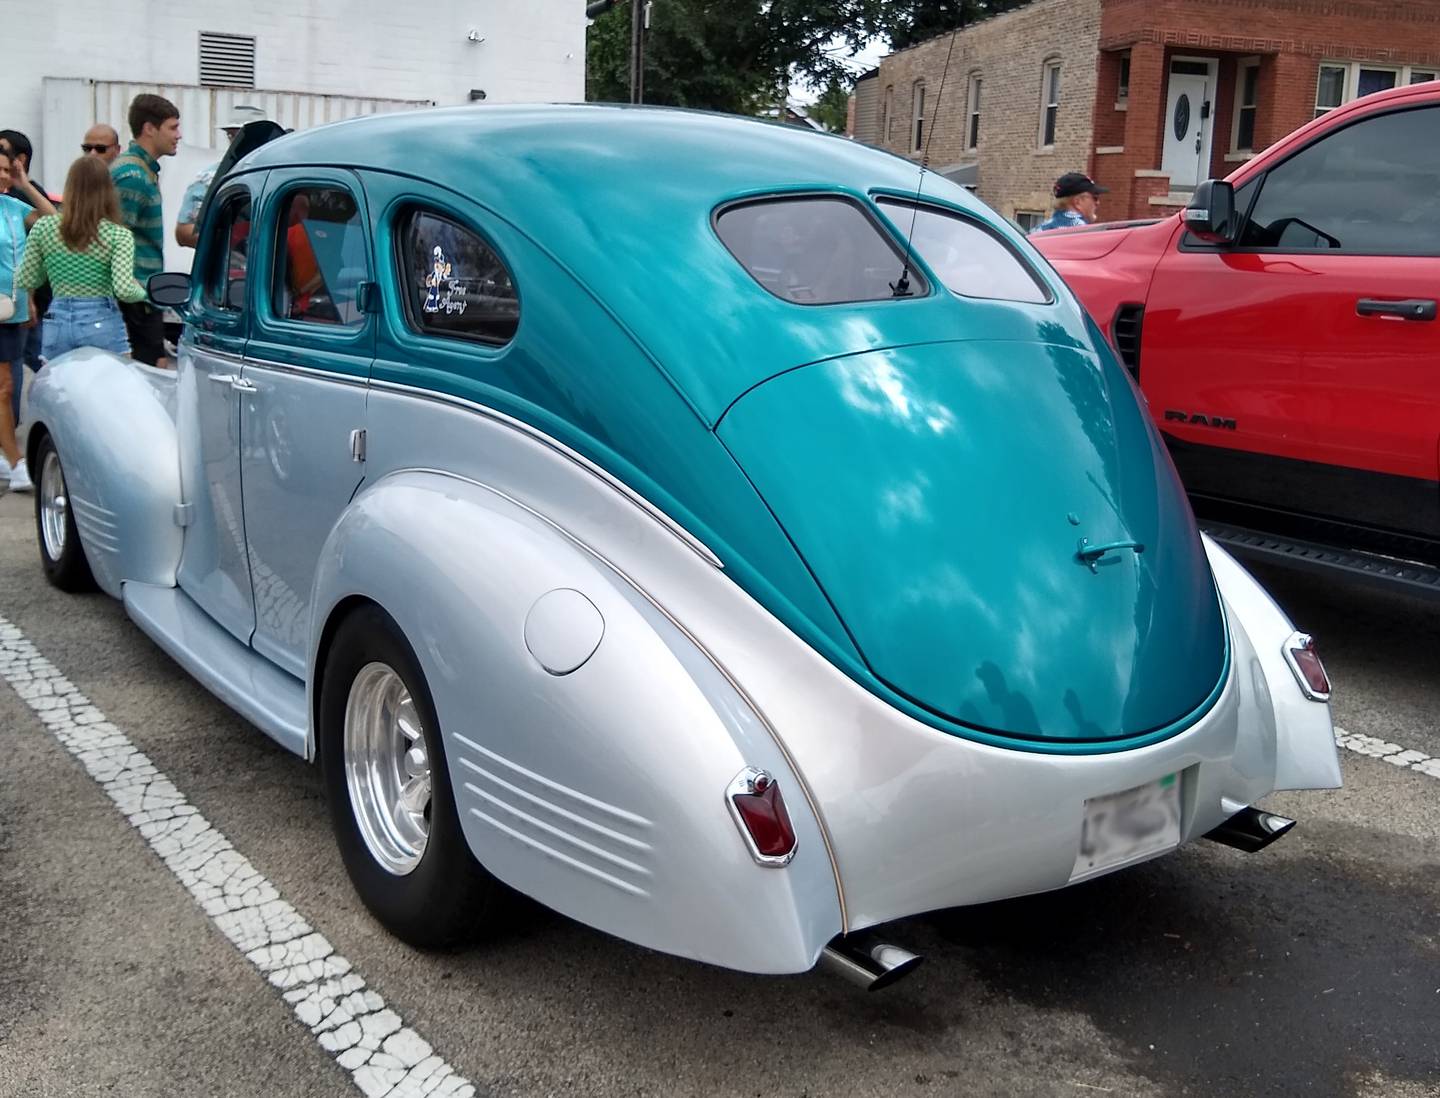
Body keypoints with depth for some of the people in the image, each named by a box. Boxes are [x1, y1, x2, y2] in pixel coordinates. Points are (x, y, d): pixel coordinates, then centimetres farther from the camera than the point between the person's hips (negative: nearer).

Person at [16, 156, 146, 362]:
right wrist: (143, 292, 4)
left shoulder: (43, 227, 2)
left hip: (56, 325, 4)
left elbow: (24, 282, 7)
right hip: (103, 324, -3)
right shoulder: (118, 235, -8)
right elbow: (124, 290, -17)